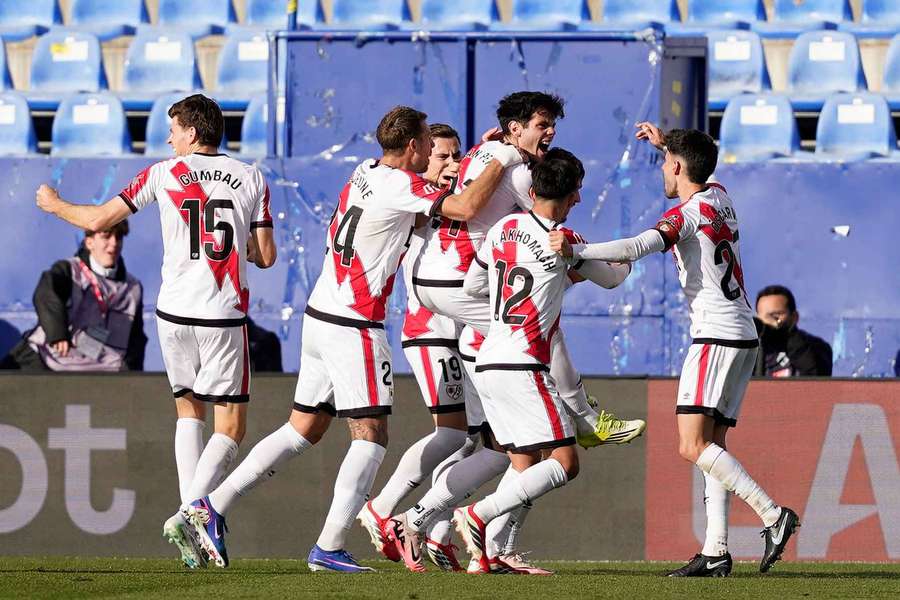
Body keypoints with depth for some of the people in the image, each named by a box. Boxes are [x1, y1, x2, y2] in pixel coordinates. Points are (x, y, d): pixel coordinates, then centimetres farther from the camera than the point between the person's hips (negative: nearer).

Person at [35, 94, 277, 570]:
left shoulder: (164, 174, 2)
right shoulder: (251, 179, 5)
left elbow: (97, 220, 6)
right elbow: (266, 257, 5)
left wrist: (55, 205, 25)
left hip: (175, 311, 1)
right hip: (224, 316, -1)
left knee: (188, 410, 19)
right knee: (229, 427, 1)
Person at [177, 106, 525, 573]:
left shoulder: (367, 172, 10)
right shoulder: (400, 185, -15)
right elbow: (465, 207, -22)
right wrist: (501, 161, -9)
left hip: (321, 319, 9)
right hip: (353, 327, -9)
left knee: (303, 429, 14)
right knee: (370, 434, -3)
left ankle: (212, 506, 12)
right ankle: (329, 548, -8)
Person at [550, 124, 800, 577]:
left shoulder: (687, 214, -11)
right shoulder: (719, 198, 14)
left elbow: (636, 248, -27)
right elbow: (701, 172, 41)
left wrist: (576, 250, -28)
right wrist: (668, 142, 48)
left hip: (716, 336, -9)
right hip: (743, 337, 9)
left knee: (693, 446, -14)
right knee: (711, 446, 5)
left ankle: (772, 514, -21)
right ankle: (715, 551, -2)